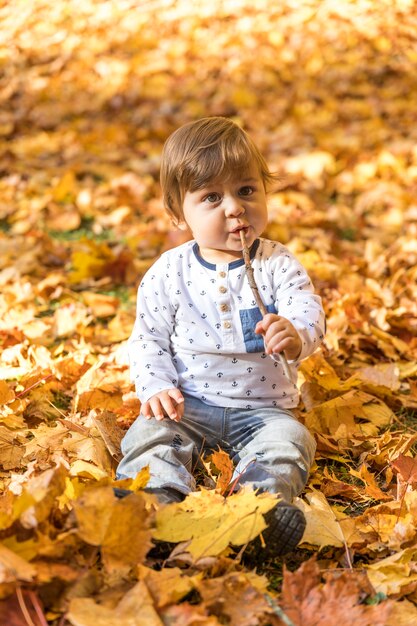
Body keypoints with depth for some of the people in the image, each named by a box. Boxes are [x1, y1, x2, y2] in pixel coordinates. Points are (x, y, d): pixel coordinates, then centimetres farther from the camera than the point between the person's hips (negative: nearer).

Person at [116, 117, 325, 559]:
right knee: (150, 431, -24)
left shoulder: (278, 265, -3)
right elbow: (148, 339, 4)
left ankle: (263, 502, -43)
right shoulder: (169, 273, 0)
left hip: (262, 407, 0)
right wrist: (156, 387, -13)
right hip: (188, 404, 1)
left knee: (289, 439, -26)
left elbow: (308, 313, -17)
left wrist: (296, 336, -42)